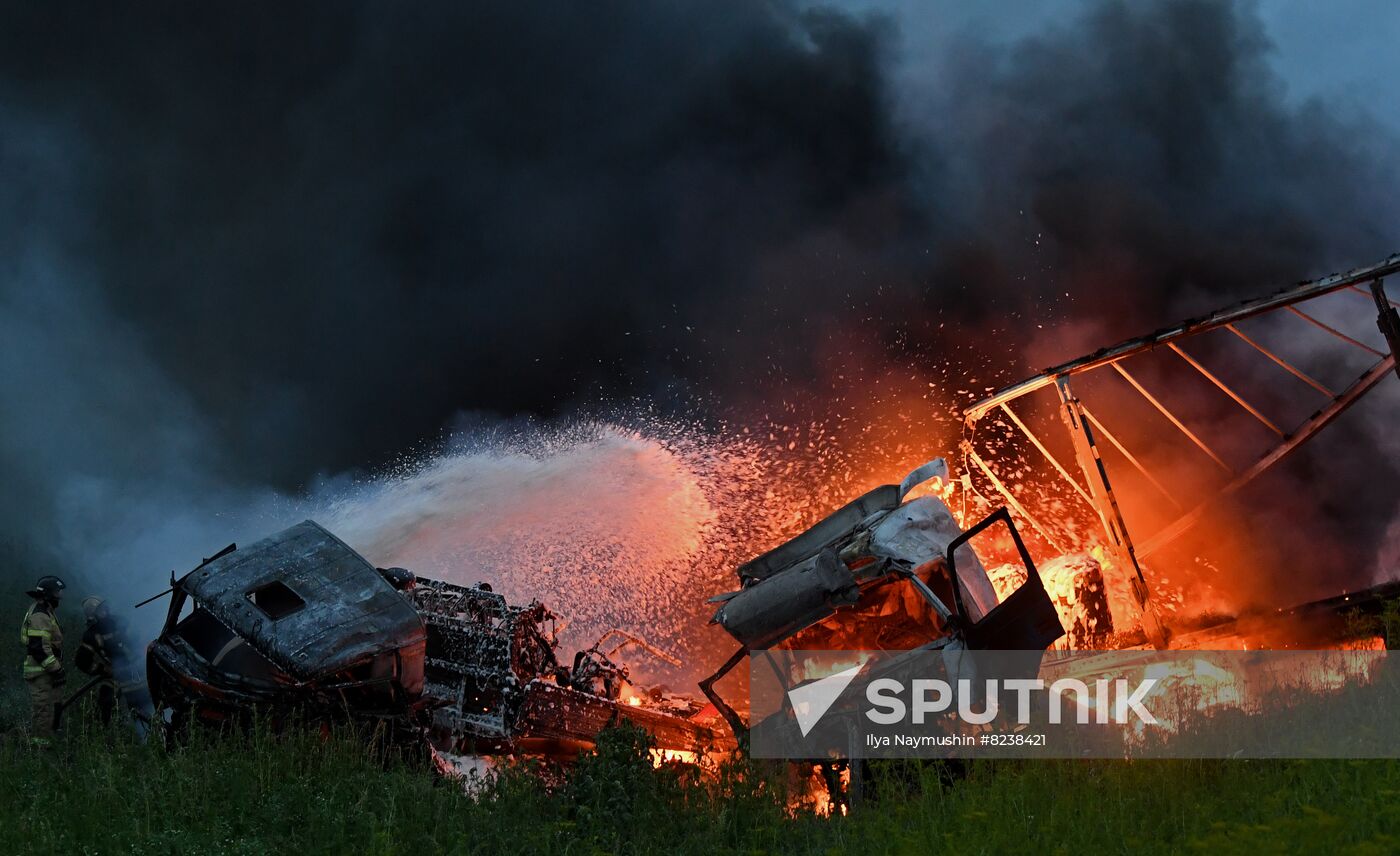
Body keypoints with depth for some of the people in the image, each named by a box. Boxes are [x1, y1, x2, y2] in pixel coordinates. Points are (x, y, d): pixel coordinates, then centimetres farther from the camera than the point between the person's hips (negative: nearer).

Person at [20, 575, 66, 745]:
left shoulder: (44, 613, 16)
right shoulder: (39, 616, -18)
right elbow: (39, 648, -24)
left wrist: (58, 669, 24)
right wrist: (56, 670, -22)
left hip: (47, 673, 11)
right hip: (42, 673, -11)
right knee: (43, 712, -8)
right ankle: (39, 745, -5)